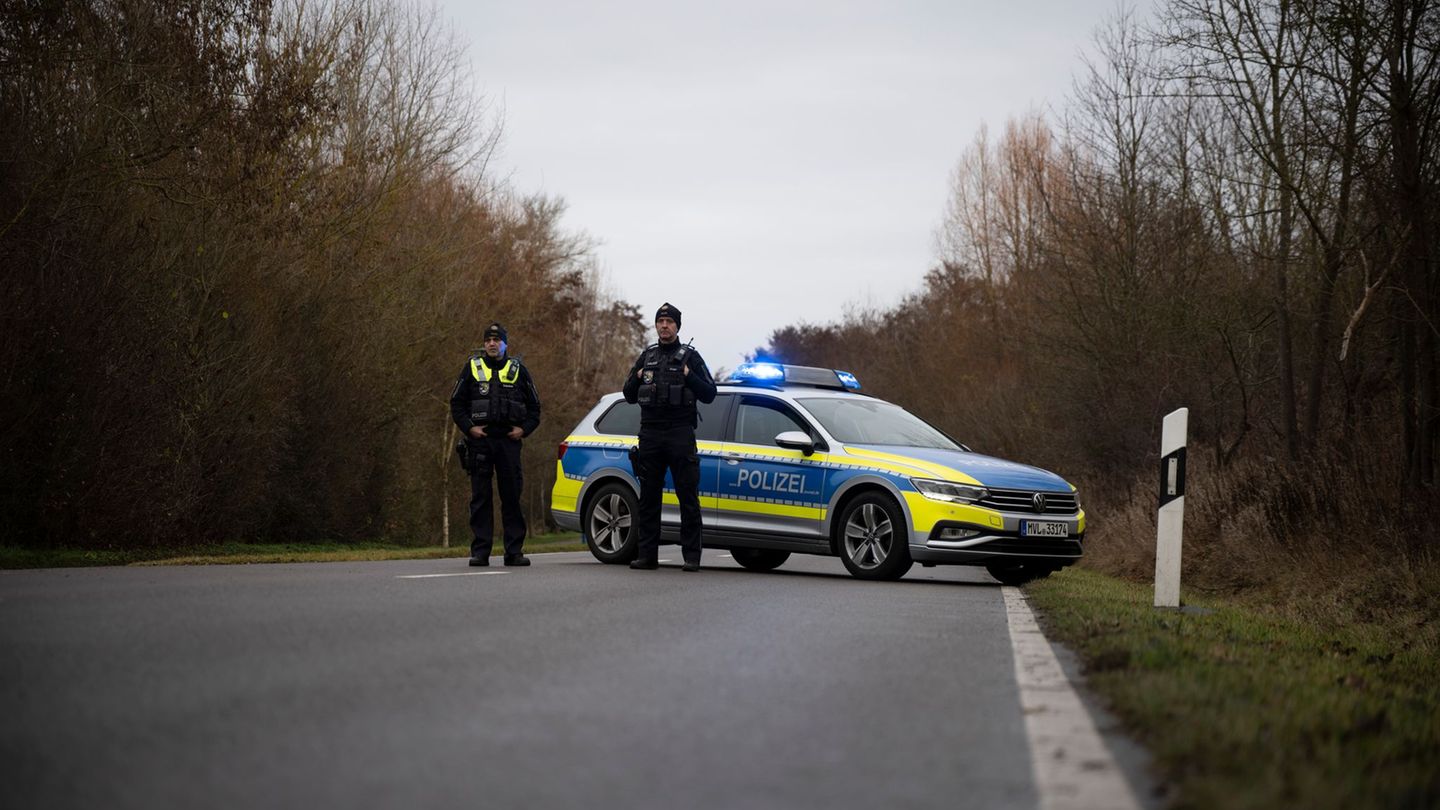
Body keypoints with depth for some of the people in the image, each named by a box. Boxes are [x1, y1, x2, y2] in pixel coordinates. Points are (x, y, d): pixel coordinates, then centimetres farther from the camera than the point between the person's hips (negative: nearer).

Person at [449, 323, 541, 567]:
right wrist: (469, 427, -4)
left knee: (512, 496, 1)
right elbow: (457, 403, 9)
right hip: (480, 439, 0)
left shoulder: (518, 369, 10)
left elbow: (534, 405, 14)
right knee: (480, 496, 0)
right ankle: (480, 551, 2)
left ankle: (514, 551, 5)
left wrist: (524, 429, 0)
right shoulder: (472, 368, 8)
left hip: (509, 439, 0)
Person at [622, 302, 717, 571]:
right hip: (650, 435, 4)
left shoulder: (690, 356, 4)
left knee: (688, 497, -6)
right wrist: (637, 378, 1)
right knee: (648, 497, 4)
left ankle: (692, 556, -5)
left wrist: (689, 376, -13)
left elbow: (709, 394, 0)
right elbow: (629, 396, 19)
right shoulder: (647, 356, 16)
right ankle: (647, 554, 7)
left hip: (680, 435, -4)